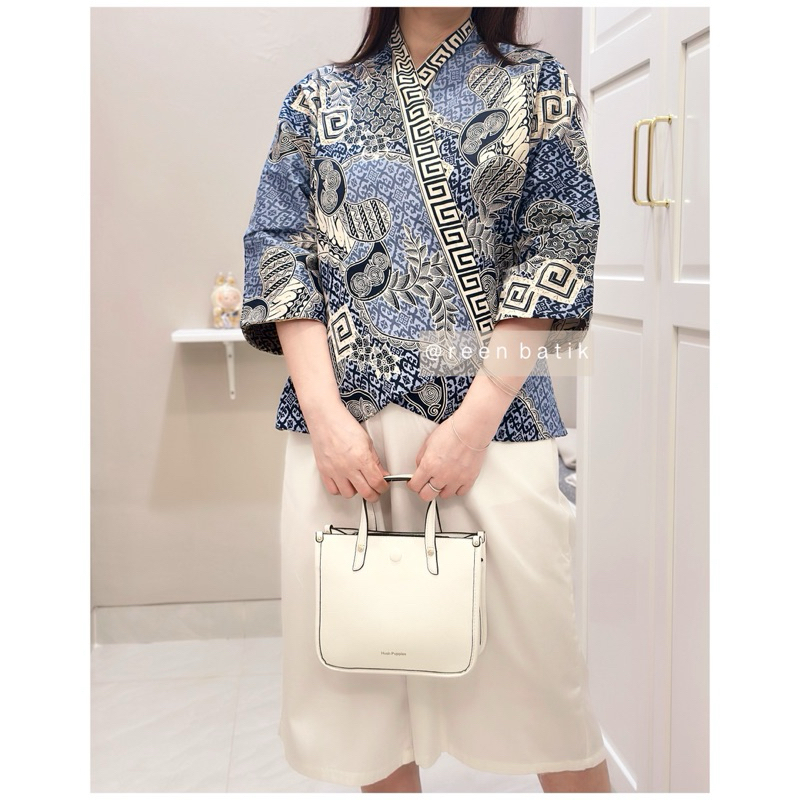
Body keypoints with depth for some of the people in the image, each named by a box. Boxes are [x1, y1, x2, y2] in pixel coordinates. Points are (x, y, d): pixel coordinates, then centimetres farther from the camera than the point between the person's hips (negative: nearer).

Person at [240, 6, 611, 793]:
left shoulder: (537, 85, 11)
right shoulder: (318, 97, 15)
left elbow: (559, 253, 1)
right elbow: (280, 253, 6)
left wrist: (476, 417, -11)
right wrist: (328, 417, -8)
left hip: (490, 413, -1)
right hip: (342, 421, 2)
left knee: (536, 667, 5)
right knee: (356, 664, 10)